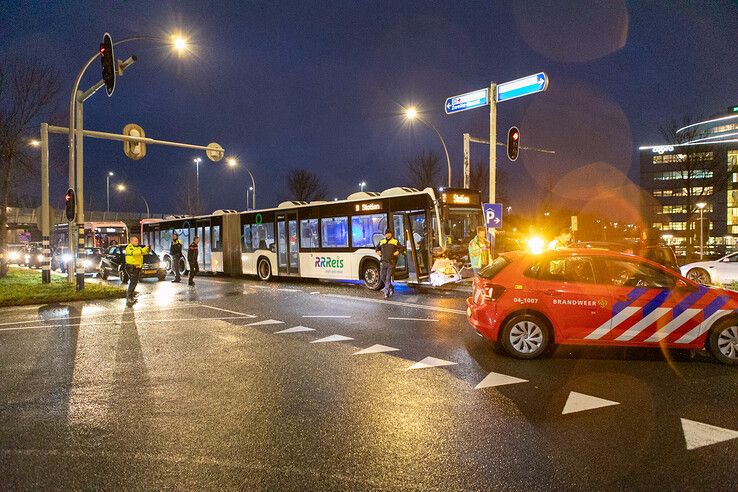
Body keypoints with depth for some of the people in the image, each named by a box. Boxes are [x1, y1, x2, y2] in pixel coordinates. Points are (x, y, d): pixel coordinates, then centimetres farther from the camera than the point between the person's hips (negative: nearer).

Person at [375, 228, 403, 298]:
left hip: (391, 262, -4)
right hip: (383, 262, 5)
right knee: (382, 277, 6)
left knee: (388, 278, -9)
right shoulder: (382, 241, 13)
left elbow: (401, 248, 7)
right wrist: (378, 252, 9)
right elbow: (377, 247, 28)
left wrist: (397, 252, -11)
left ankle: (386, 293, -4)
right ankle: (391, 287, 28)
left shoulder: (395, 241, 3)